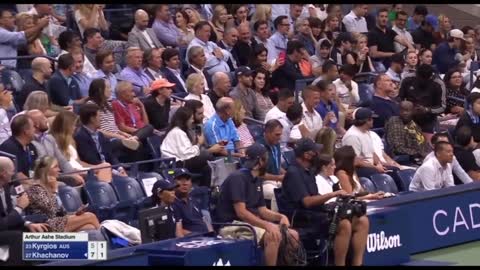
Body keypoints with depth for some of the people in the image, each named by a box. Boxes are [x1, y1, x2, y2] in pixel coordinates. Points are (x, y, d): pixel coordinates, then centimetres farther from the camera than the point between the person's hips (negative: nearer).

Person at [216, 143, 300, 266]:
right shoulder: (238, 178, -15)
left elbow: (262, 210, 14)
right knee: (273, 236, -30)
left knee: (292, 235, -4)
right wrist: (267, 225, -32)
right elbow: (241, 212, -23)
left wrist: (281, 216, -6)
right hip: (232, 225, -9)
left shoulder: (257, 180, 13)